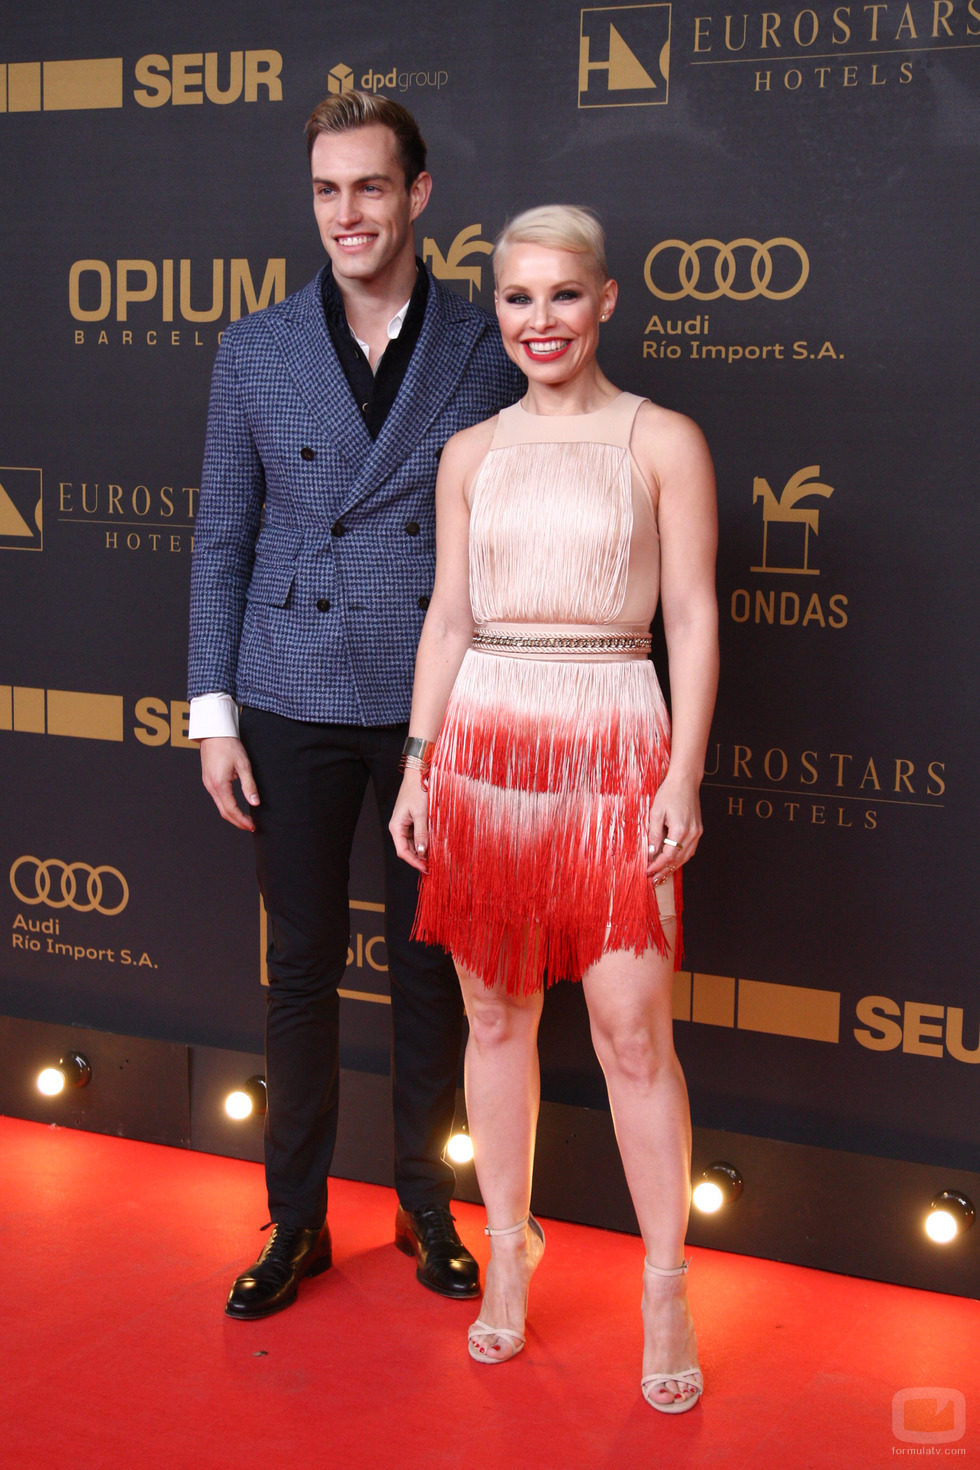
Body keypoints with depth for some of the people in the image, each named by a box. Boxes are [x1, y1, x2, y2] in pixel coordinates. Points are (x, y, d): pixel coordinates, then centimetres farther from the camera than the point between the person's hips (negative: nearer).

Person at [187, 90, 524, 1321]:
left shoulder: (482, 352, 1)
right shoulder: (255, 352, 3)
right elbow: (221, 540, 5)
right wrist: (214, 712, 0)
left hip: (440, 708, 0)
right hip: (296, 708, 1)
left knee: (430, 965, 10)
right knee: (301, 967, 7)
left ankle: (425, 1205, 27)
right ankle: (297, 1221, 22)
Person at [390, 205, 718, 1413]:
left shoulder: (663, 441, 1)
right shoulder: (470, 454, 10)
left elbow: (694, 620, -1)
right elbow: (448, 616, 12)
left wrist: (684, 779, -8)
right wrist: (418, 766, 7)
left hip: (613, 747, -3)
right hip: (483, 741, 3)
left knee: (632, 1030, -4)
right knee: (494, 1013, 9)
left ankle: (666, 1290, 10)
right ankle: (508, 1254, 24)